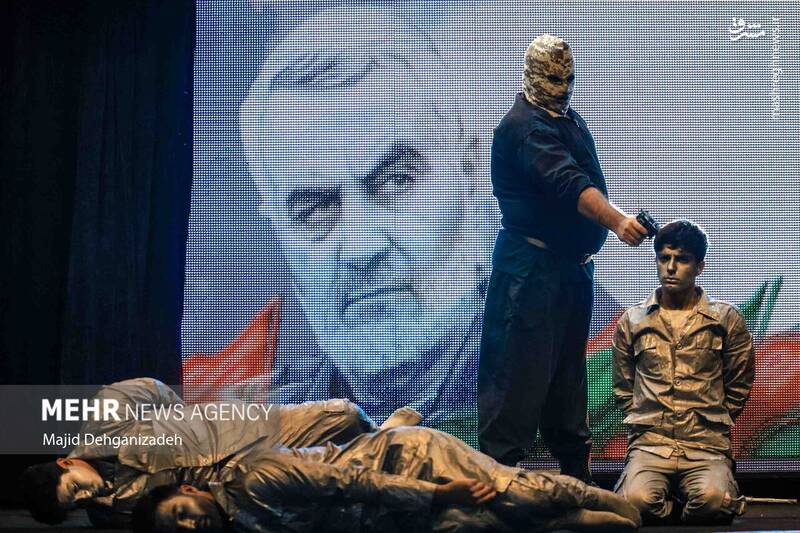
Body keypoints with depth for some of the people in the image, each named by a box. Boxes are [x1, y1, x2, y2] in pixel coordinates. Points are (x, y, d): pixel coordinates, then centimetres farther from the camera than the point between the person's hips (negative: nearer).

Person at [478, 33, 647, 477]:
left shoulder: (572, 122, 17)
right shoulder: (526, 126, -16)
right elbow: (568, 185, -31)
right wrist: (617, 221, -42)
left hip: (572, 264, 10)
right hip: (531, 264, -10)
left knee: (569, 364, 15)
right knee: (521, 362, -10)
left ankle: (576, 469, 22)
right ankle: (498, 463, -9)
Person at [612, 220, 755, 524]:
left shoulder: (727, 320, 8)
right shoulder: (632, 322, 12)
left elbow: (738, 387, 14)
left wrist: (711, 425, 11)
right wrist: (644, 424, 8)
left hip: (707, 445, -1)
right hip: (649, 443, 1)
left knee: (712, 501, -35)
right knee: (637, 501, -33)